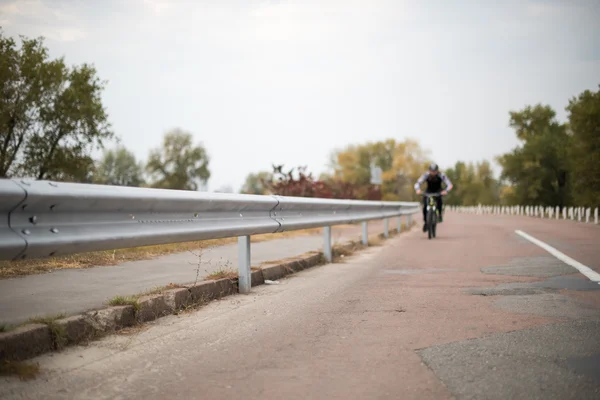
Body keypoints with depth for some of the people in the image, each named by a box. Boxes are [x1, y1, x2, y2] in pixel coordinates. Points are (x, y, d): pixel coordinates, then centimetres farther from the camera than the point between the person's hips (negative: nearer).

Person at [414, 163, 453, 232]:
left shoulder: (441, 175, -25)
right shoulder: (426, 175, -24)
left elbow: (450, 185, -30)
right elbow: (417, 184, -31)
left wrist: (446, 191, -52)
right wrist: (418, 190, -54)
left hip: (438, 191, -1)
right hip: (428, 191, 1)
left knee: (439, 198, -36)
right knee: (425, 206, -20)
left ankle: (440, 214, -16)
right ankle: (425, 222, 0)